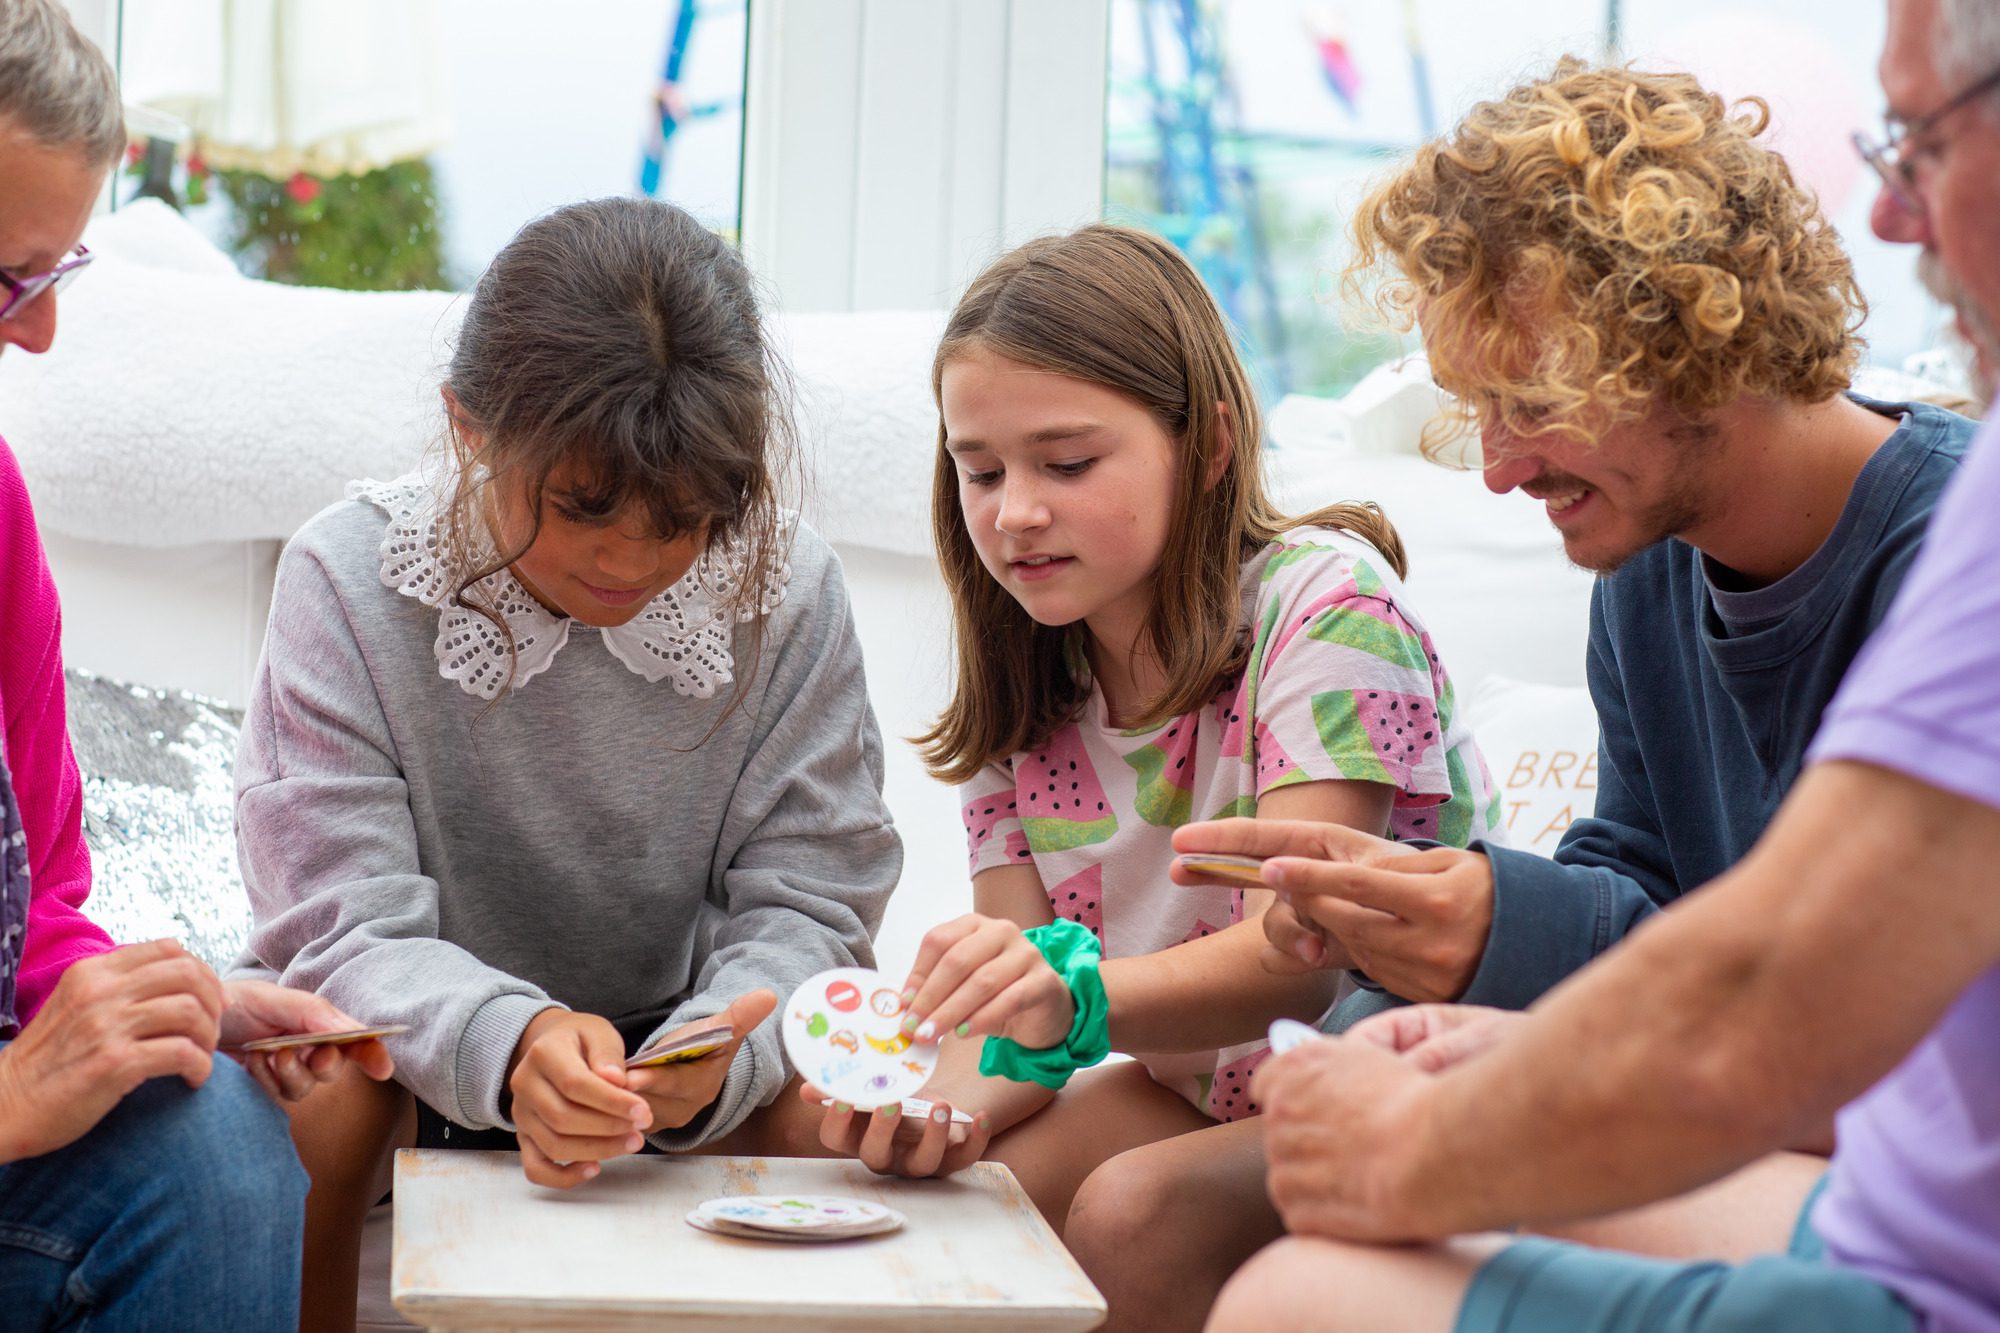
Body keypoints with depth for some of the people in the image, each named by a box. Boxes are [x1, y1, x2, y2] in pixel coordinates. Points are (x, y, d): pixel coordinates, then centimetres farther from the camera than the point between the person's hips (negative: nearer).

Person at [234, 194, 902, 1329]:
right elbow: (349, 927, -22)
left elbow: (805, 903, -11)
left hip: (661, 1042, 1)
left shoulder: (788, 590, -12)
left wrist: (708, 1060, -34)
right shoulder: (349, 580, -16)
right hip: (423, 1049, -1)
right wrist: (507, 1043, -44)